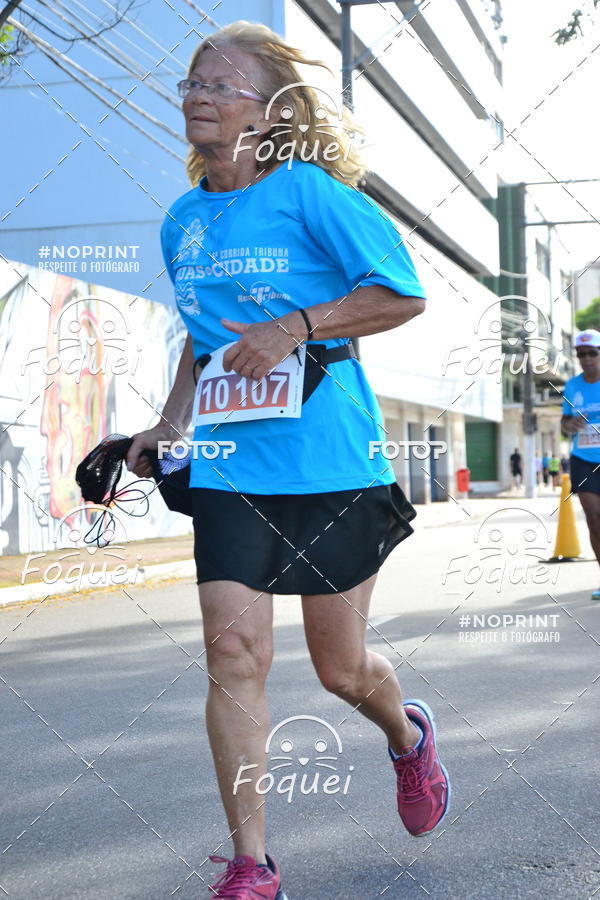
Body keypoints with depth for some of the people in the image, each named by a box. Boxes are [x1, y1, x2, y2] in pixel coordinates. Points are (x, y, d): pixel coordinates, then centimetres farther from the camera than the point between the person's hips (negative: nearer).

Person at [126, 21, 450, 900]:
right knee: (233, 649, -8)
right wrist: (170, 425, 13)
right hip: (227, 466, 4)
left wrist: (296, 328, -19)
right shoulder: (182, 221, 12)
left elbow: (403, 294, -8)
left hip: (329, 460, -4)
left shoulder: (310, 192, -7)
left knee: (340, 669, 7)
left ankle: (408, 733, 43)